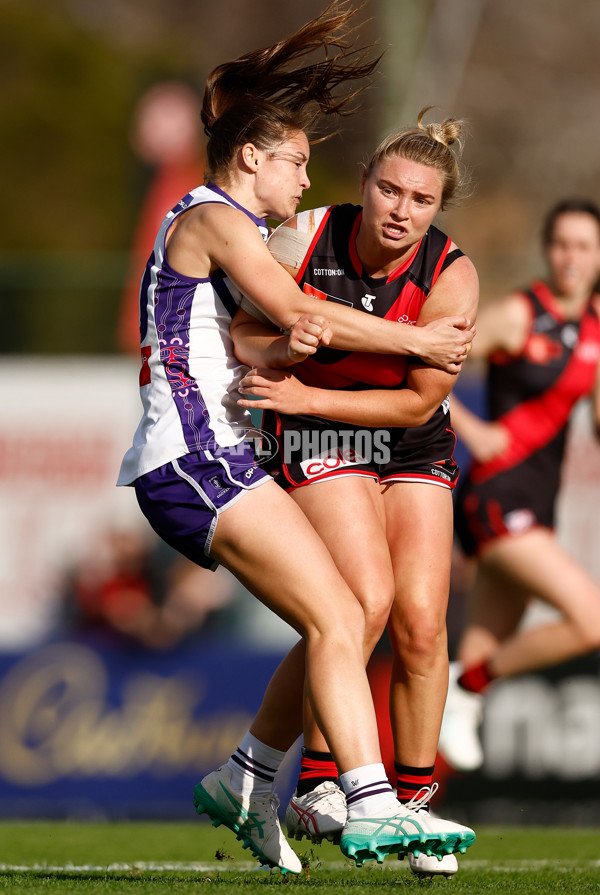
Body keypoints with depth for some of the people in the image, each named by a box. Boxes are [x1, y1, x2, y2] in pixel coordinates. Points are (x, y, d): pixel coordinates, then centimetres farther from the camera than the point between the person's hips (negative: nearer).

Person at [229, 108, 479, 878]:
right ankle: (316, 785, -11)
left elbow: (420, 401, -16)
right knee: (366, 601, -22)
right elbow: (240, 331, -3)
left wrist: (307, 397, -23)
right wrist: (280, 345, -26)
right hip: (316, 440, -2)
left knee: (421, 622, -9)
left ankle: (414, 805, 6)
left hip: (411, 445, 2)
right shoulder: (303, 241, -17)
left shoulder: (451, 278, -18)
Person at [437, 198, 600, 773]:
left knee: (482, 657, 6)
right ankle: (466, 685, -2)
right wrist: (469, 430, -14)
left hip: (537, 506, 7)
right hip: (497, 495, -7)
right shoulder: (516, 315, -11)